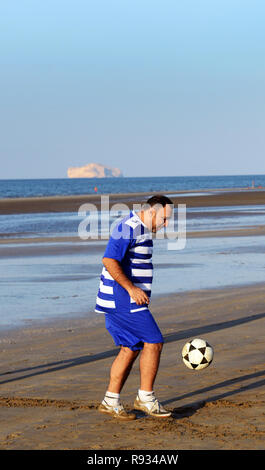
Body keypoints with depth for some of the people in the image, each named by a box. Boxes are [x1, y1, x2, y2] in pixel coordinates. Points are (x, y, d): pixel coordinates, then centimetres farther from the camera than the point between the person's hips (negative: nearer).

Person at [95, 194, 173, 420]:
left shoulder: (141, 229, 17)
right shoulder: (129, 228, -16)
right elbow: (109, 260, -24)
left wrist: (138, 291, 26)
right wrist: (131, 289, -24)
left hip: (128, 298, 11)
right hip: (123, 299, -11)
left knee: (131, 348, 10)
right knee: (154, 342, -8)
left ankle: (110, 401, 12)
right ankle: (146, 397, 0)